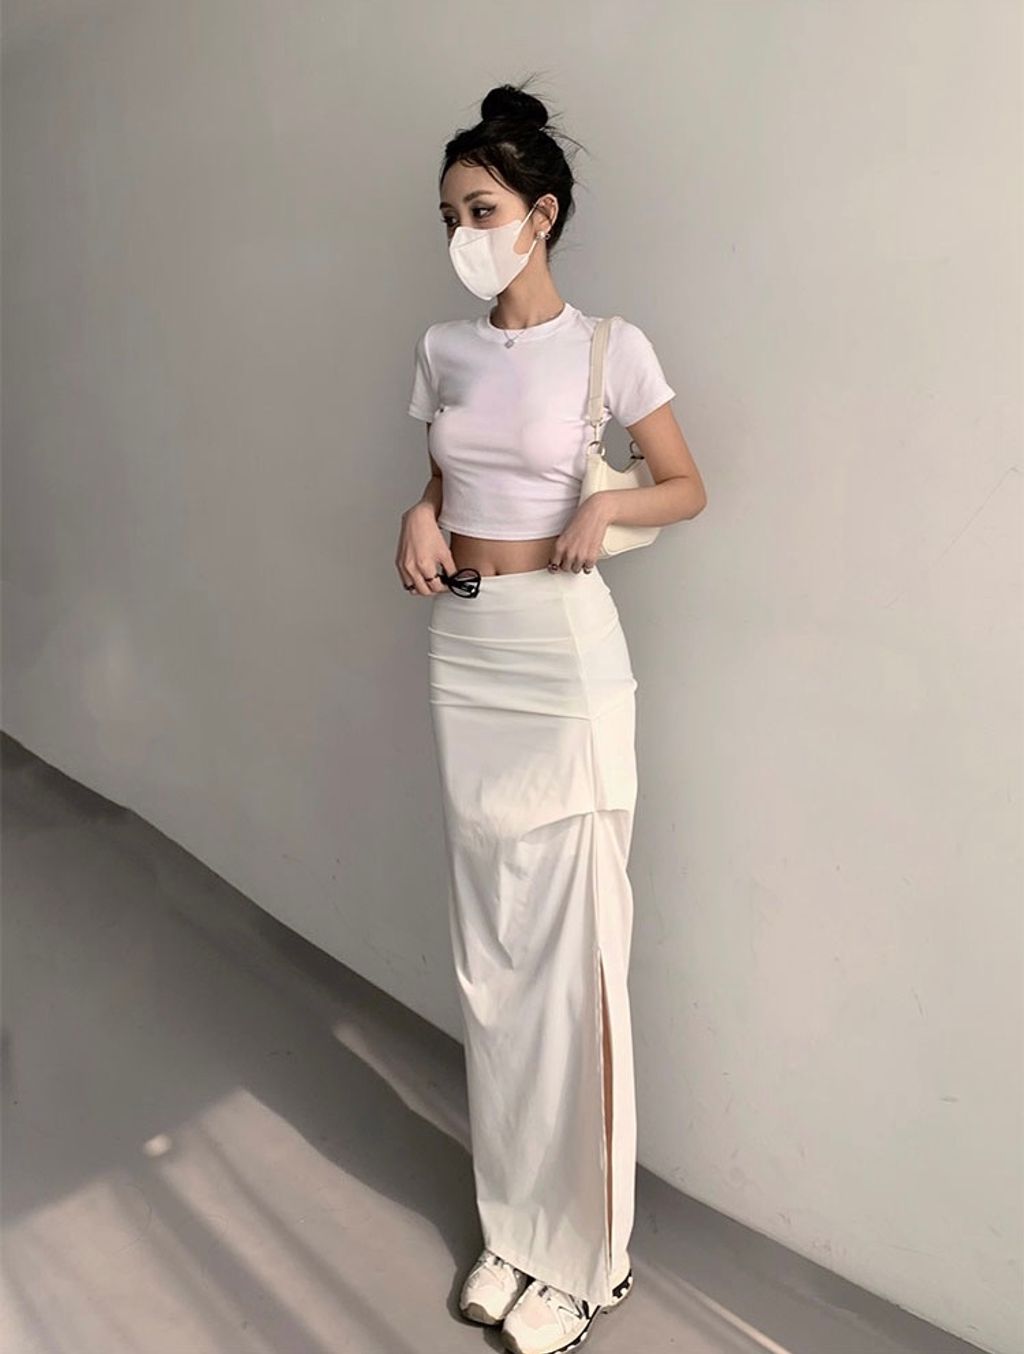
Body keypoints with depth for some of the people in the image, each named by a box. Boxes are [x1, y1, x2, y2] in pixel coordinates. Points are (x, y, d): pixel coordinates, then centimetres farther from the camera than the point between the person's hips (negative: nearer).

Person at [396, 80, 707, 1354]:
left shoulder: (608, 346, -5)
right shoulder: (443, 350, 10)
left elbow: (687, 489, 2)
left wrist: (606, 504, -17)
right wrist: (419, 515, -1)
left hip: (563, 654, -5)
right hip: (463, 652, 6)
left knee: (571, 945, -1)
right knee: (490, 940, 11)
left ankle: (581, 1248, 19)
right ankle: (512, 1222, 28)